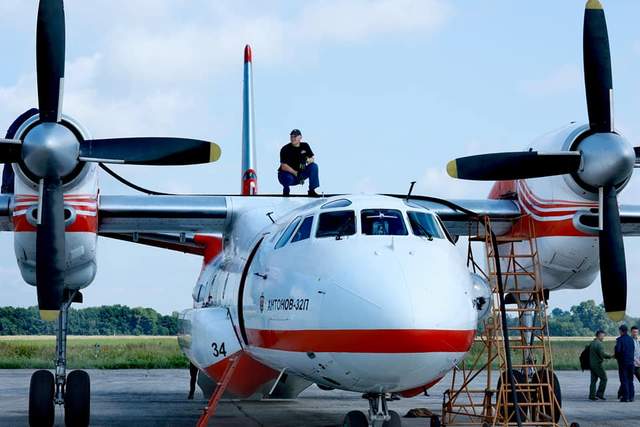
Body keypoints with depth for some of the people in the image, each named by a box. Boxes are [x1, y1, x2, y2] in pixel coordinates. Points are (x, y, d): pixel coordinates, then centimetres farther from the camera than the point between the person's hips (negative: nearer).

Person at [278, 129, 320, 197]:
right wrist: (295, 173, -33)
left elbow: (312, 158, -2)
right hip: (286, 174, -5)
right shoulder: (285, 149, -15)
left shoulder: (305, 146, 0)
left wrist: (307, 160, -27)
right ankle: (286, 189, -2)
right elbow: (283, 166, -21)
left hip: (300, 172, 5)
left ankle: (312, 191, -11)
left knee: (314, 166, -16)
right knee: (289, 178, -40)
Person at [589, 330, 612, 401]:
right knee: (604, 378, -1)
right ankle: (600, 394, -4)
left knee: (593, 380, 9)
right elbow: (602, 354, -21)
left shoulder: (591, 343, 13)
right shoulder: (599, 344, -15)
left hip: (591, 364, 9)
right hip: (597, 364, -9)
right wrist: (610, 356, -8)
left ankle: (592, 395, 6)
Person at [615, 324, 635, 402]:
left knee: (624, 380, -1)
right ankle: (631, 397, 10)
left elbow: (618, 349, -18)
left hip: (623, 361, -5)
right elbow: (632, 350, 11)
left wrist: (616, 357, 1)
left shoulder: (619, 339, -10)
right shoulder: (631, 339, 8)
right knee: (630, 380, 11)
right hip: (631, 361, 5)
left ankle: (625, 397, -3)